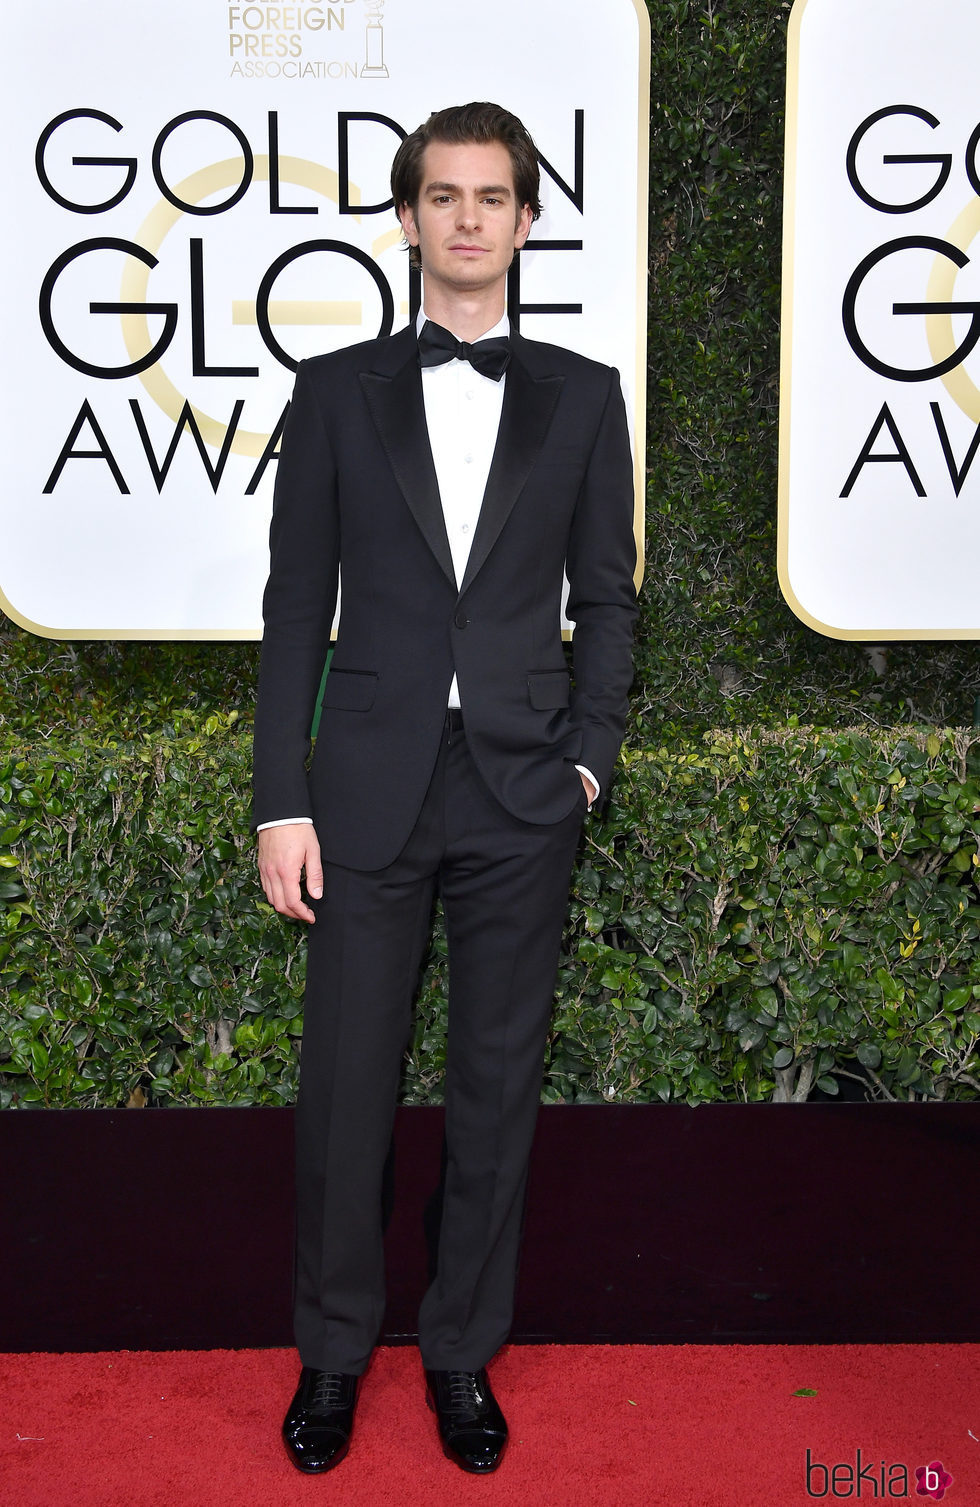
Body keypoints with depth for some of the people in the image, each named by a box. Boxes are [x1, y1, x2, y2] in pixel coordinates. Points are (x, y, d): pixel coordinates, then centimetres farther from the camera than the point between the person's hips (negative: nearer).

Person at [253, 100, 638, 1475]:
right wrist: (283, 802, -3)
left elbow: (607, 599, 9)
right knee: (345, 1083, 7)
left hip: (521, 798, 1)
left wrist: (589, 757, -3)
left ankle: (464, 1350, 27)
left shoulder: (583, 397, 8)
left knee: (498, 1088, 9)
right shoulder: (337, 392, 6)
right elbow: (296, 606, 3)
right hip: (369, 792, 0)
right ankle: (333, 1351, 27)